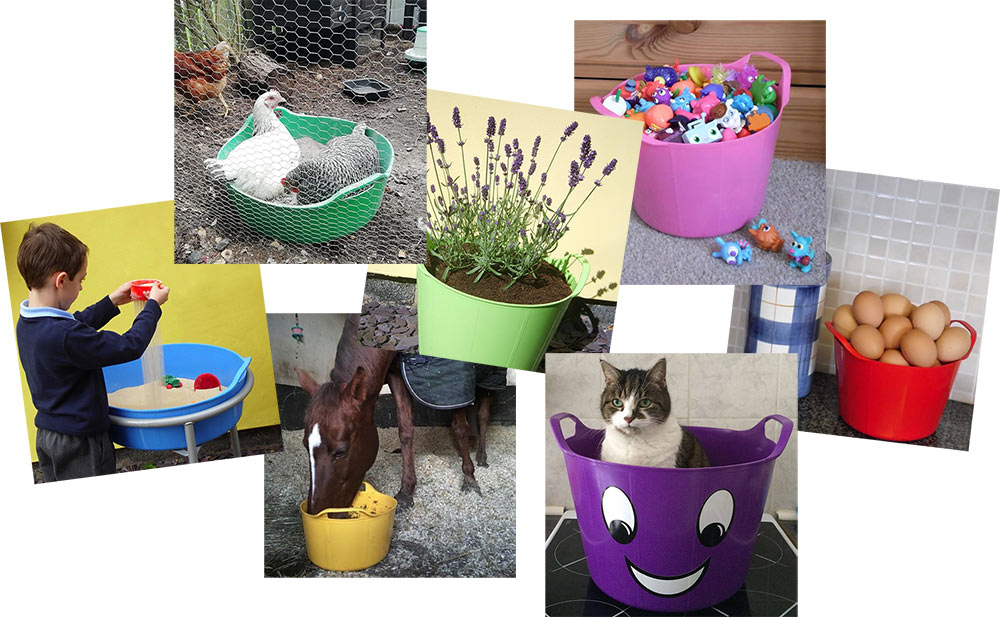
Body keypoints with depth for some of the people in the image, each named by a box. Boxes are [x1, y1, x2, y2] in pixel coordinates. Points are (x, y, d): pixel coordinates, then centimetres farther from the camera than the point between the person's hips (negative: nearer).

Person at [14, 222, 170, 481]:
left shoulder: (26, 322, -2)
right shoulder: (65, 337, -32)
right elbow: (130, 346, -25)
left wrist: (112, 302, 18)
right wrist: (153, 305, -12)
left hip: (47, 435, 9)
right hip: (79, 444, -9)